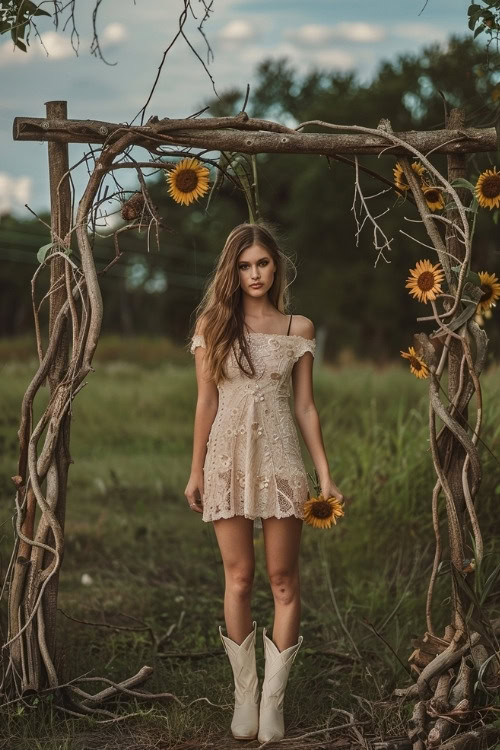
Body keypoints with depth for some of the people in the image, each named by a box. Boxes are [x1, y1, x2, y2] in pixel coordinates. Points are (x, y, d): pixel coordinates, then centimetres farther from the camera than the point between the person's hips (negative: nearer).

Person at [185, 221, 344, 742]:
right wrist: (196, 471, 2)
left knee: (283, 579, -1)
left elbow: (305, 407, 6)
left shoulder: (298, 328, 5)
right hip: (228, 460, 0)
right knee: (238, 578, 3)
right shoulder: (212, 324, 4)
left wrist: (325, 474, 2)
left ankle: (272, 701, 5)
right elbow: (206, 403, 4)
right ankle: (244, 696, 12)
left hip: (279, 461, 0)